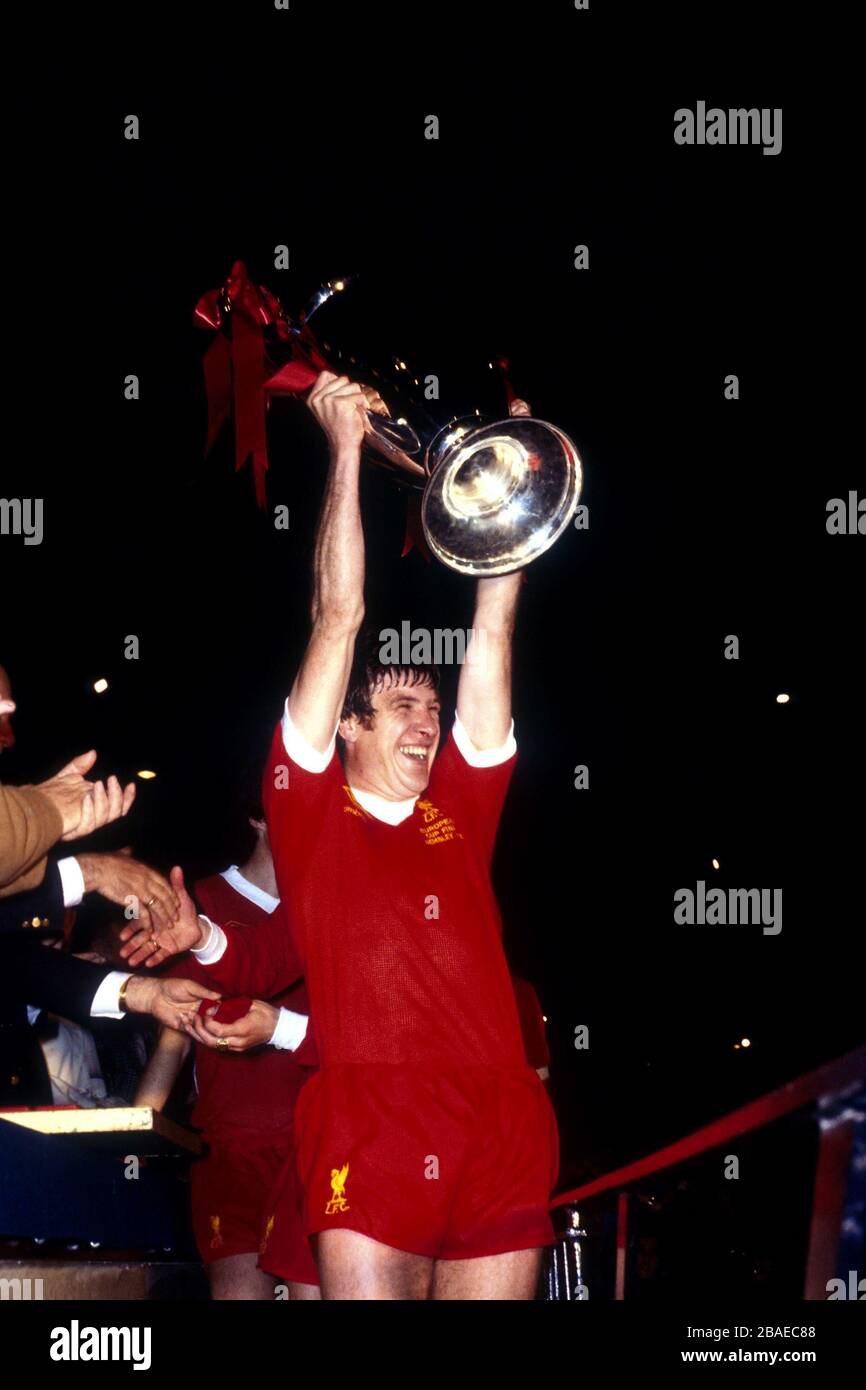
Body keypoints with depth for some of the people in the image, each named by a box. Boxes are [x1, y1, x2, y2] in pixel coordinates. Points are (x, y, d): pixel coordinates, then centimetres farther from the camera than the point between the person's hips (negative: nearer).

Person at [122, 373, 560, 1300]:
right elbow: (338, 619, 9)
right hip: (369, 1143, -3)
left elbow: (492, 631, 19)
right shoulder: (310, 806, 12)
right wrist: (346, 448, 8)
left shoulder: (458, 813, 20)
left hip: (502, 1148, 4)